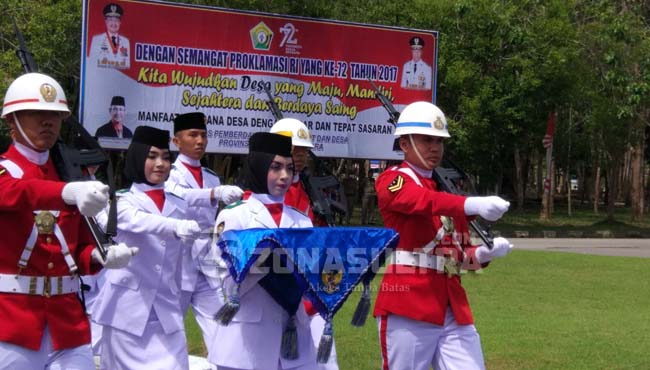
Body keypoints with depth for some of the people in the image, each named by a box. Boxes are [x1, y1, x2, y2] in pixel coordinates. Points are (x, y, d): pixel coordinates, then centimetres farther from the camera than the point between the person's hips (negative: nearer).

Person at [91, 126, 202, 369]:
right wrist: (176, 227, -42)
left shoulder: (179, 207, 12)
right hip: (128, 307, -3)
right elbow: (138, 222, -25)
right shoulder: (122, 200, -2)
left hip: (166, 310, 3)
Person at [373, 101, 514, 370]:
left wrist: (483, 253, -4)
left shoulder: (447, 189, 18)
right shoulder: (391, 180, -3)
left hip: (453, 307, 7)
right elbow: (425, 201, -26)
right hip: (408, 303, -6)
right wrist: (473, 205, -43)